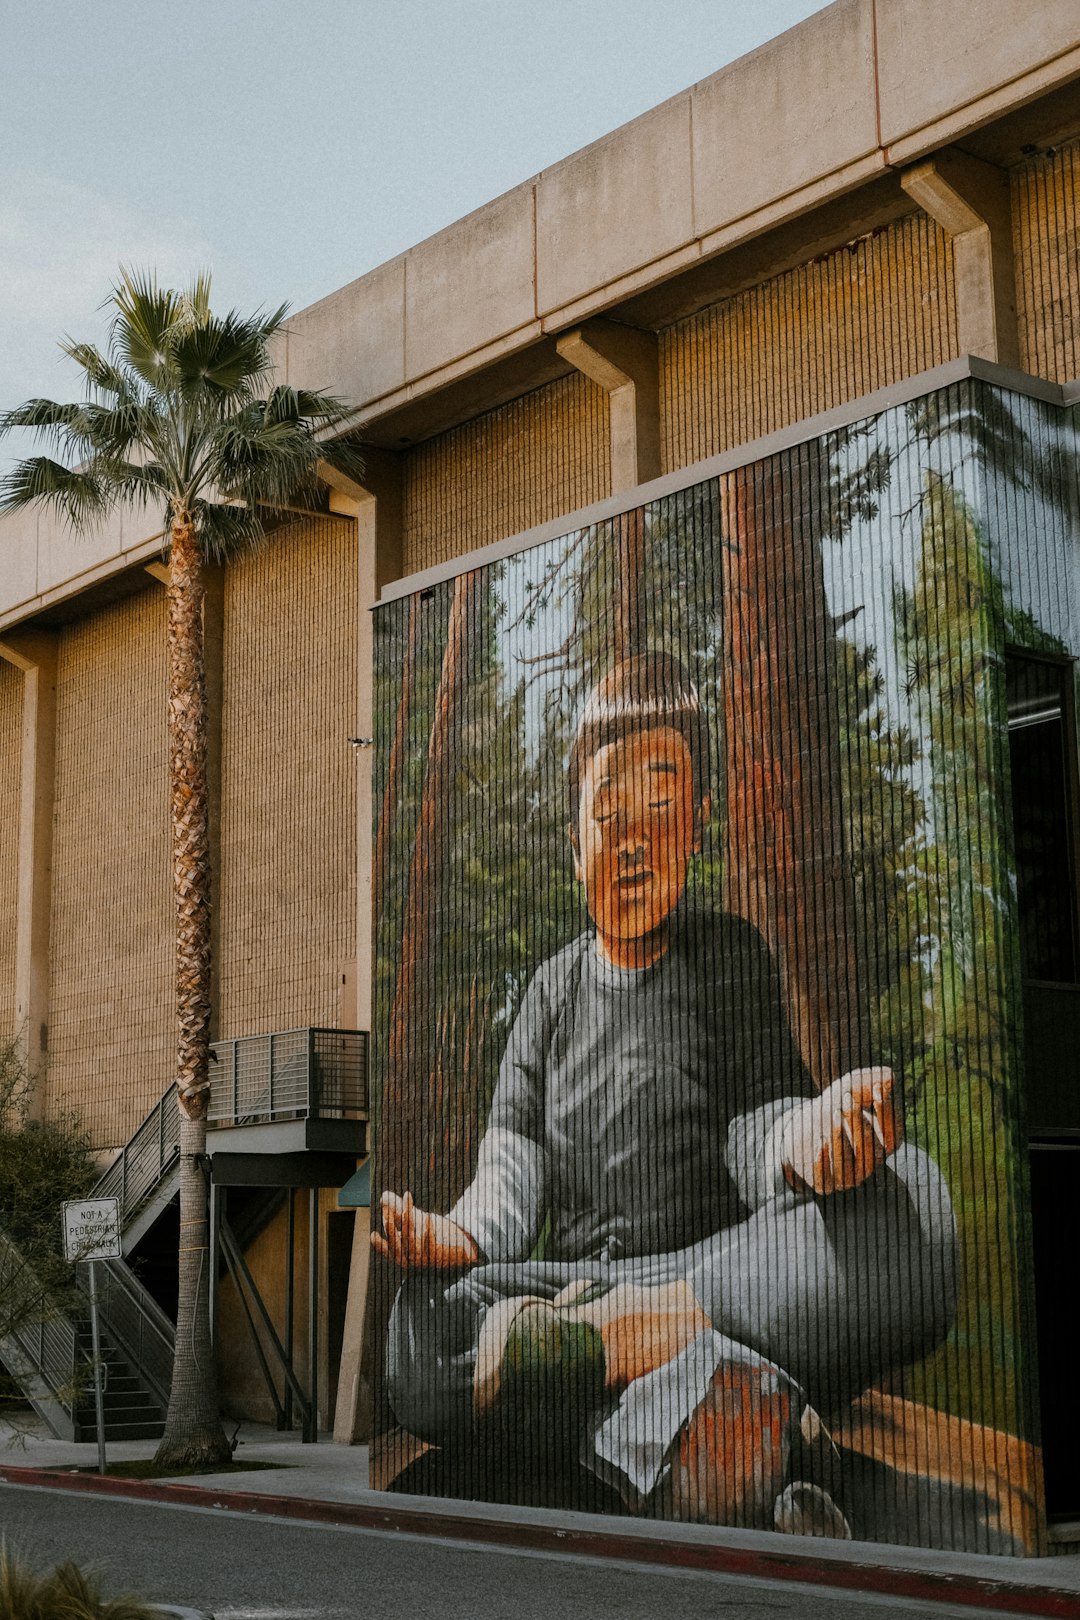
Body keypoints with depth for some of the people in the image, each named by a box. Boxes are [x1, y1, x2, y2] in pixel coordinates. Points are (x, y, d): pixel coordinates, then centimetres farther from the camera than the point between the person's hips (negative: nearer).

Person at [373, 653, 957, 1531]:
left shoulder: (733, 956, 11)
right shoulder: (555, 989, 16)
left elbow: (761, 1127, -3)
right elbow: (513, 1177, 6)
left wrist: (809, 1138, -29)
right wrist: (454, 1236, -18)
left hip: (720, 1270, -1)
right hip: (573, 1276, 2)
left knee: (905, 1203, -32)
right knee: (421, 1344, -30)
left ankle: (589, 1334, -34)